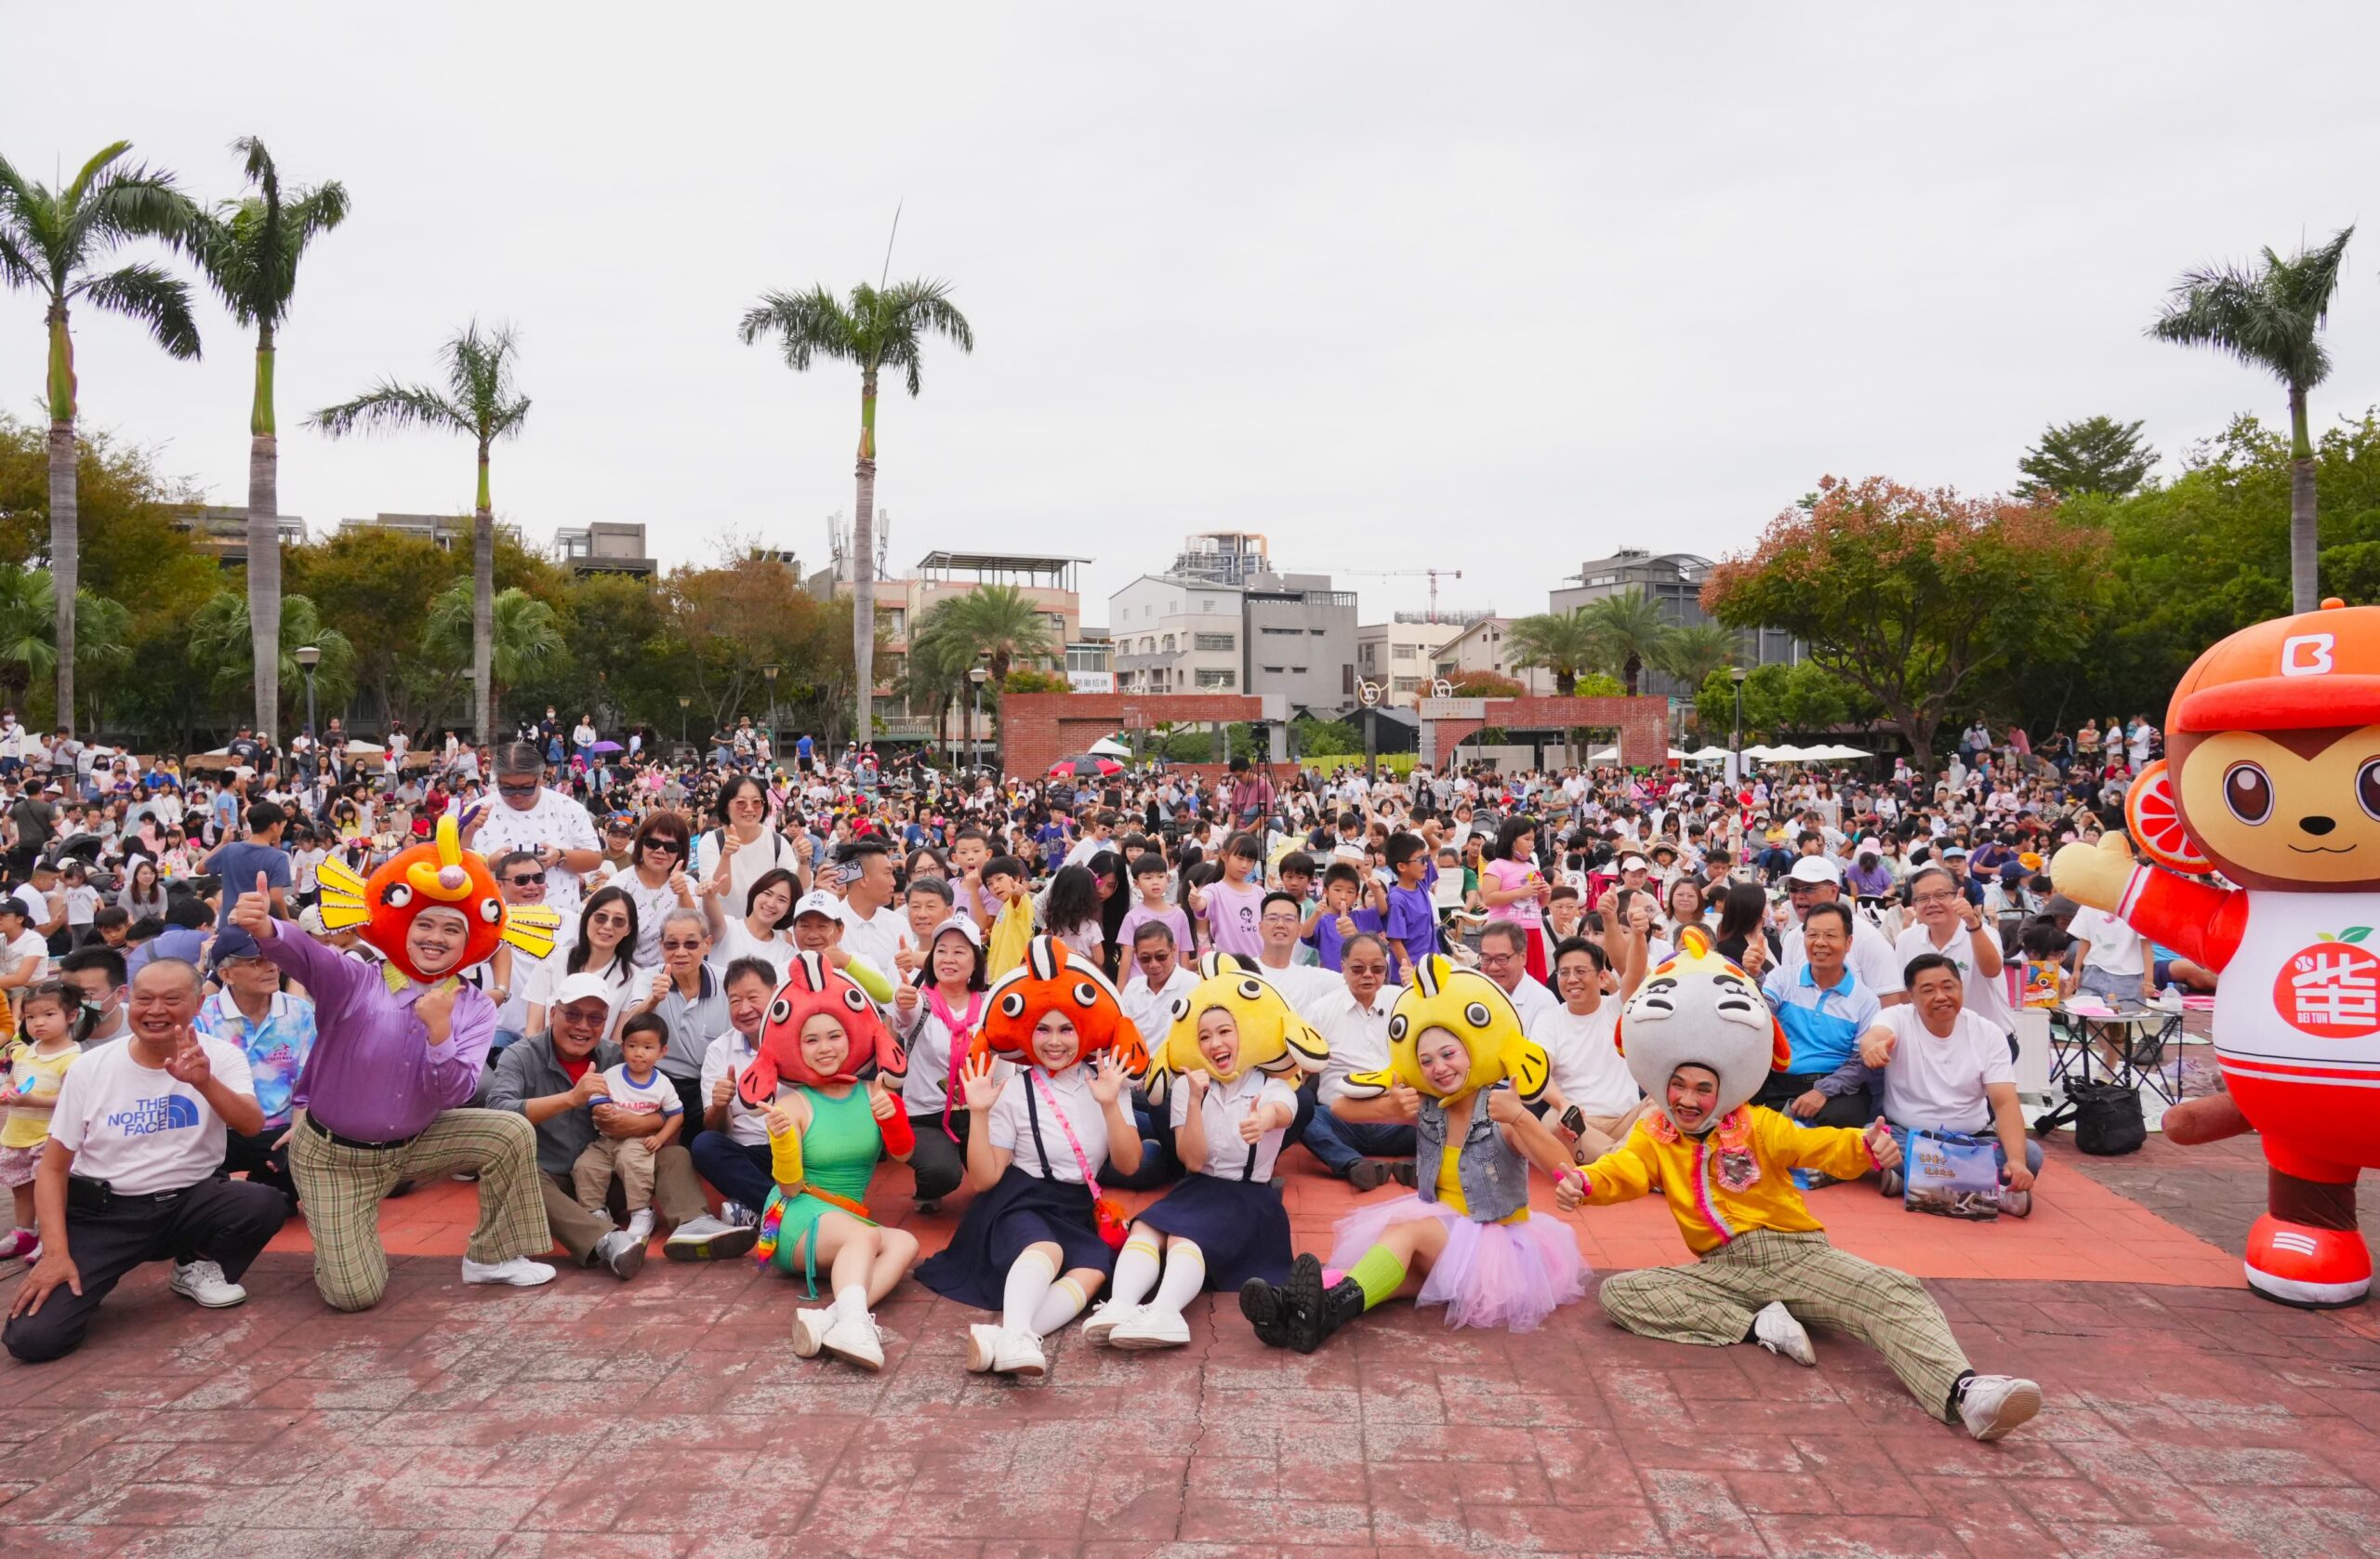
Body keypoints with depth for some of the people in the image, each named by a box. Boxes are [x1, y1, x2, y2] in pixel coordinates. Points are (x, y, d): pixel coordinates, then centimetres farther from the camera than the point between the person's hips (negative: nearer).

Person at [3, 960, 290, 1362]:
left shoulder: (221, 1057, -5)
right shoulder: (90, 1068, -4)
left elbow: (253, 1125, -23)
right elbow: (54, 1167, 1)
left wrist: (205, 1082, -42)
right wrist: (55, 1251, -11)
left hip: (190, 1203, 1)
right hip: (103, 1213, -1)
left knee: (266, 1205, -30)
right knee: (32, 1337, -20)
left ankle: (197, 1267, 4)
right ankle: (86, 1282, 16)